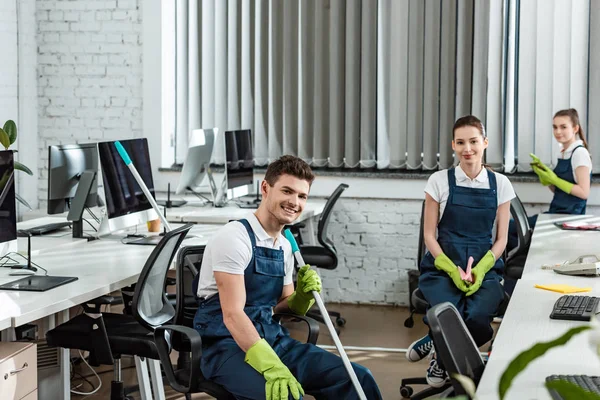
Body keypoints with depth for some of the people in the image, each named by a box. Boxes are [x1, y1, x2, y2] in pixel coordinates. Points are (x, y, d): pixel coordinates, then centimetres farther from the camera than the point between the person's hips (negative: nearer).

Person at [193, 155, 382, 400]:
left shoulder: (285, 246, 10)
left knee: (358, 379, -8)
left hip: (272, 339, 7)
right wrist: (271, 367, -33)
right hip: (227, 345, -7)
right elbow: (232, 315, -22)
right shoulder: (234, 237, -14)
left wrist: (302, 296, -4)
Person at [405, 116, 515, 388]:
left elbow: (501, 238, 7)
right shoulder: (440, 181, 1)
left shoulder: (500, 184, 6)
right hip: (442, 267, -1)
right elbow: (429, 234, 1)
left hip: (484, 268, 1)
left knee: (477, 317, -31)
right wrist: (452, 270, -13)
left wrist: (480, 269, -11)